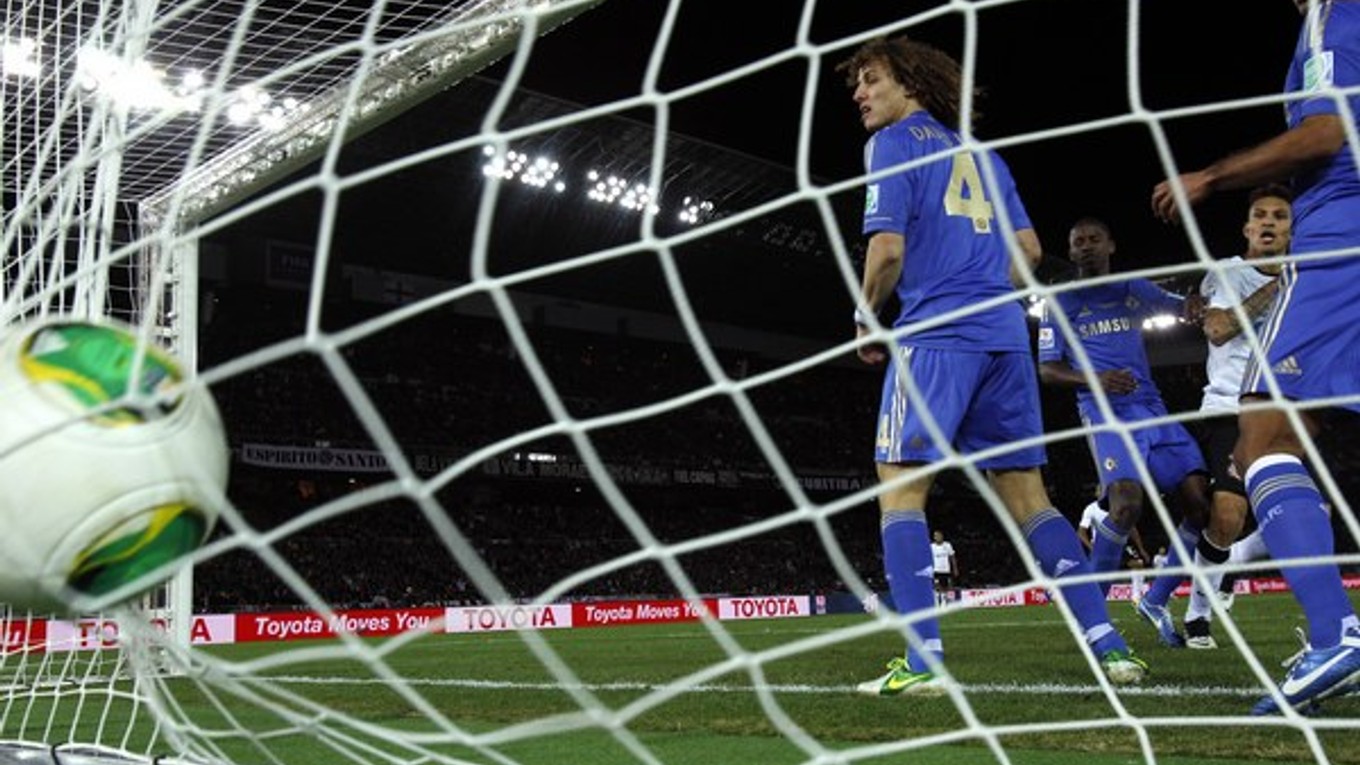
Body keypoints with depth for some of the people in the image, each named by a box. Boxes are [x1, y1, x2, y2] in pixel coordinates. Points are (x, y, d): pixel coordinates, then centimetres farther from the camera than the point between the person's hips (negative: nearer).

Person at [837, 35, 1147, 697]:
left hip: (934, 337, -7)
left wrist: (866, 321, 4)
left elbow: (888, 249, -10)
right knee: (1026, 494, 10)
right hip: (1005, 333, 7)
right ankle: (1110, 648, 6)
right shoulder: (981, 155, 23)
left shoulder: (893, 143, 1)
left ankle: (923, 662, -13)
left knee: (900, 489, -4)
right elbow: (1028, 250, 20)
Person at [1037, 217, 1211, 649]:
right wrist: (1095, 380, -16)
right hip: (1106, 413, -5)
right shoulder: (1061, 304, 9)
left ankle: (1156, 601, 9)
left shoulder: (1135, 290, 18)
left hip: (1153, 409, 5)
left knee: (1200, 502, -9)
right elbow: (1048, 370, 4)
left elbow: (1184, 307, 21)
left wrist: (1196, 307, -6)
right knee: (1126, 502, -28)